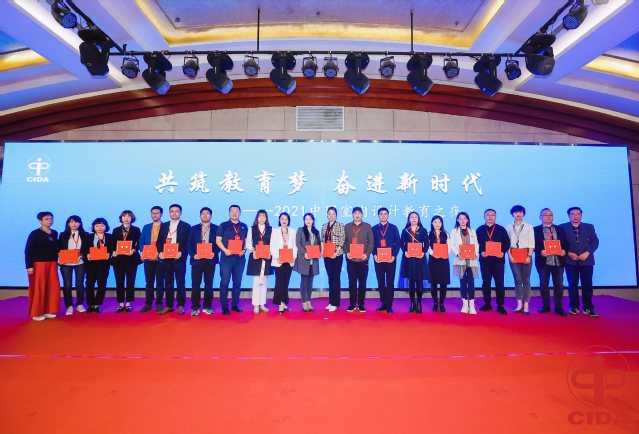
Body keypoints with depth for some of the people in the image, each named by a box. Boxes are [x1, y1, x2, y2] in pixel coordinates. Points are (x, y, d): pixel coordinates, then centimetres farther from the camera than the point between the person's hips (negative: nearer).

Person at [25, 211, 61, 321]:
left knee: (53, 287, 4)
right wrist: (29, 266, -14)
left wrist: (57, 260, 5)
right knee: (38, 288, 1)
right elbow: (28, 250, -9)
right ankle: (36, 313, 13)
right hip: (38, 264, -5)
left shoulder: (54, 233, 9)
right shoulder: (35, 233, -7)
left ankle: (48, 311, 17)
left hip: (52, 264, 5)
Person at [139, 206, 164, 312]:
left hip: (160, 259, -3)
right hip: (148, 259, 3)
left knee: (159, 282, 3)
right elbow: (141, 243, 11)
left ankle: (159, 304, 11)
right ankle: (148, 304, 16)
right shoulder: (146, 227, 13)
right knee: (149, 282, 8)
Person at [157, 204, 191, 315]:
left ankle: (181, 306, 9)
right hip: (166, 258, 4)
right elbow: (159, 241, 11)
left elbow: (188, 243, -3)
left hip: (179, 258, -4)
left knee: (180, 283, 2)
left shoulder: (186, 226, 3)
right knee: (168, 283, 9)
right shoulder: (164, 226, 15)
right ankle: (169, 306, 17)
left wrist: (181, 252, -18)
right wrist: (160, 252, -6)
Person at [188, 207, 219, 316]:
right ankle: (195, 307, 10)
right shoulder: (194, 228, 12)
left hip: (210, 259, -1)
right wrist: (193, 255, -8)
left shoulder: (216, 228, 7)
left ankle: (207, 307, 15)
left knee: (209, 284, 5)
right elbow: (190, 244, 7)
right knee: (195, 284, 0)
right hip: (197, 259, 1)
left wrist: (214, 253, -13)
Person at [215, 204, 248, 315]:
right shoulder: (223, 226, 2)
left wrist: (244, 250, -4)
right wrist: (225, 250, -16)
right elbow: (218, 240, -2)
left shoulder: (244, 227, 12)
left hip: (240, 258, 3)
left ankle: (235, 304, 19)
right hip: (226, 257, -3)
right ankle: (224, 306, 7)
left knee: (237, 282, 8)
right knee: (224, 282, -2)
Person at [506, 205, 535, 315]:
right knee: (517, 280, 2)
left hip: (526, 255, -1)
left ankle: (526, 306, 3)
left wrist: (529, 256, -10)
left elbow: (531, 243, 0)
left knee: (526, 280, 1)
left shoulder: (529, 227, 5)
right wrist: (510, 256, -6)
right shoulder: (508, 227, 7)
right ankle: (519, 304, 7)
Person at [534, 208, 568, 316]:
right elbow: (533, 244, -3)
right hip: (543, 261, -2)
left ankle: (559, 307, 13)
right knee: (543, 284, 5)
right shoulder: (536, 230, 3)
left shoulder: (560, 229, 13)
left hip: (558, 260, 2)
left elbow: (566, 243, 11)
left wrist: (564, 250, -8)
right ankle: (546, 306, 16)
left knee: (559, 284, 3)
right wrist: (540, 252, -18)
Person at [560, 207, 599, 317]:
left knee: (587, 284, 1)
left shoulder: (589, 227, 11)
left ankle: (588, 308, 8)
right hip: (570, 260, -1)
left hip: (586, 260, 1)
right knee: (572, 284, 2)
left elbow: (595, 241, 3)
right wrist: (568, 253, -13)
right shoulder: (563, 227, 4)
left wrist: (587, 252, -12)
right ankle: (574, 307, 10)